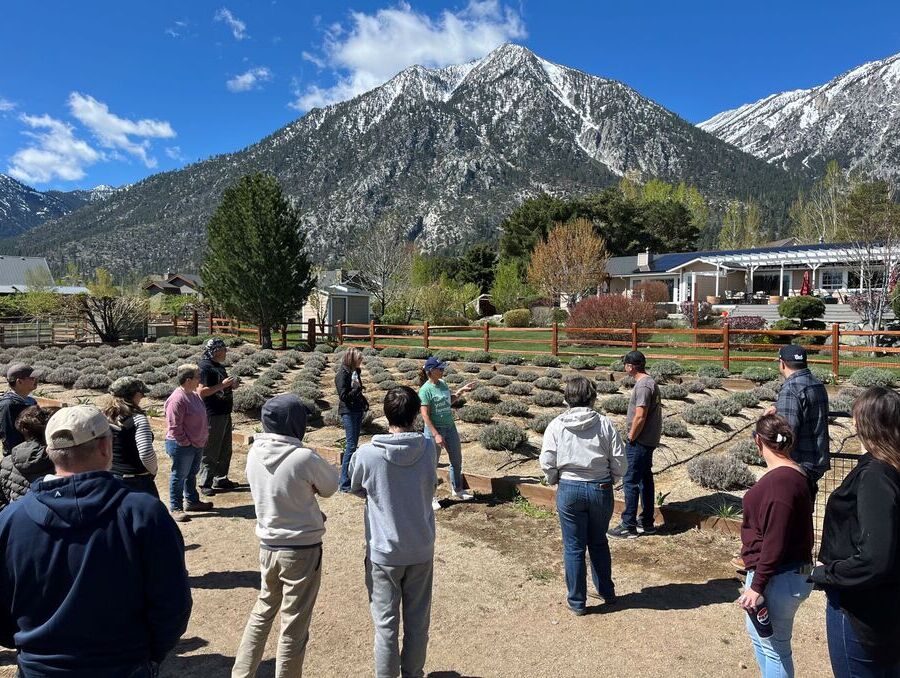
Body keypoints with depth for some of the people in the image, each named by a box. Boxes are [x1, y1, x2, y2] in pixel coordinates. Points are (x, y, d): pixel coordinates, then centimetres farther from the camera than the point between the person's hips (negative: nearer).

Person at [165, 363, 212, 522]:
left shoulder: (194, 395, 7)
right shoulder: (177, 399, -23)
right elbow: (174, 426, -23)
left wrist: (205, 435, 14)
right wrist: (185, 442, -19)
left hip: (197, 444, 10)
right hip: (182, 446, -10)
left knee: (192, 474, 21)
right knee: (179, 476, 2)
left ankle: (192, 501, 35)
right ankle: (175, 508, 13)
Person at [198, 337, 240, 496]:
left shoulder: (219, 366, 14)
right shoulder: (205, 367, -14)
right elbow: (201, 392, -22)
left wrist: (230, 385, 8)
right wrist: (222, 385, -21)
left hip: (224, 413, 10)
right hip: (212, 415, -10)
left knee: (225, 450, 17)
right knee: (210, 452, -3)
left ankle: (221, 479, 29)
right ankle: (205, 485, 6)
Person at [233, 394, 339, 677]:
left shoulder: (255, 453, -4)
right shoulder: (304, 457, -22)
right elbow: (331, 486, -6)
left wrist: (304, 487, -3)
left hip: (267, 545, 6)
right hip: (303, 549, -6)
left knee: (263, 611, 25)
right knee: (294, 626, 10)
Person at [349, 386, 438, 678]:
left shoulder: (366, 454, -17)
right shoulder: (429, 448, -13)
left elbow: (356, 489, 2)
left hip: (383, 551, -2)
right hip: (422, 549, 2)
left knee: (386, 623, 13)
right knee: (418, 620, 19)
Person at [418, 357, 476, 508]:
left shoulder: (443, 383, 3)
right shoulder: (425, 389, -18)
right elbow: (425, 415, -19)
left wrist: (461, 391, 5)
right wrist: (436, 435, -22)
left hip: (450, 427, 8)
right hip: (434, 429, -7)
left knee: (457, 460, 19)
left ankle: (457, 490, 38)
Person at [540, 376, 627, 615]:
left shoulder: (556, 425, -8)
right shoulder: (605, 424, -7)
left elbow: (547, 463, -9)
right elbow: (620, 461, -5)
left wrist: (555, 481, 10)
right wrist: (609, 481, 13)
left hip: (569, 490, -1)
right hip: (601, 490, 2)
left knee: (573, 547, 12)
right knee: (599, 543, 22)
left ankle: (577, 602, 23)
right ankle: (607, 592, 38)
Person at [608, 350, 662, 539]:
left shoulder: (643, 385, -20)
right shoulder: (650, 381, 11)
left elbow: (640, 417, -24)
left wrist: (631, 438, -12)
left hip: (639, 442, -10)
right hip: (649, 440, 10)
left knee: (631, 482, -3)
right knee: (645, 480, 16)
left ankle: (628, 527, 4)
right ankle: (647, 523, 27)